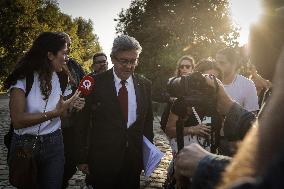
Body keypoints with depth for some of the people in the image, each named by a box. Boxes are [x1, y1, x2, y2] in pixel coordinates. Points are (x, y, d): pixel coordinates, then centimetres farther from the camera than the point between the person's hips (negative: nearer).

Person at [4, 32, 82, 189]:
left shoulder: (61, 79, 4)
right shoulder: (23, 78, -13)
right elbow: (17, 120, -21)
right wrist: (54, 113, -25)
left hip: (54, 145, 4)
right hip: (25, 145, -3)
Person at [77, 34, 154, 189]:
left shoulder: (144, 85, 4)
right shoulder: (96, 83, -6)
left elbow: (148, 120, 10)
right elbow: (84, 122, -3)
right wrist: (83, 158, -3)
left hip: (134, 159, 3)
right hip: (103, 159, -3)